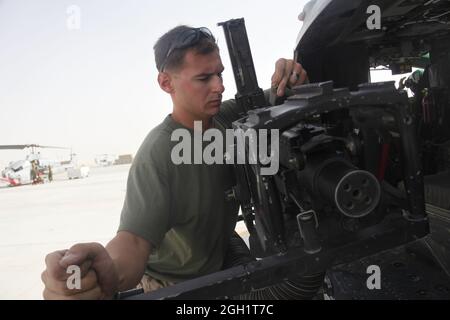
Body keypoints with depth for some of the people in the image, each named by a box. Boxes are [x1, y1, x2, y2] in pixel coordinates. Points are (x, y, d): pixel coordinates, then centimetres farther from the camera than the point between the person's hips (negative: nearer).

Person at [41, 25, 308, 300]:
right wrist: (111, 275, -61)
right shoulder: (157, 155, -31)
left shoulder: (228, 116, -11)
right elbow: (135, 239, -38)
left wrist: (286, 78, -24)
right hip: (174, 285, -5)